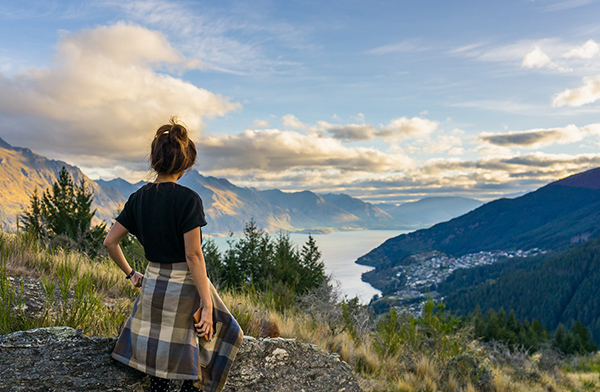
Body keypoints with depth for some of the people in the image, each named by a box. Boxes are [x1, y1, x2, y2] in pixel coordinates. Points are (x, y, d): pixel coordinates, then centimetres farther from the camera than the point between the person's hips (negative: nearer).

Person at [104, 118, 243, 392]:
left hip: (152, 283, 6)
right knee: (219, 332, 18)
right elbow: (193, 255, -20)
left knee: (159, 357, 19)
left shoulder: (139, 197, 1)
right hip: (184, 286, -6)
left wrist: (130, 274, 19)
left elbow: (110, 241, 6)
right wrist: (207, 305, -16)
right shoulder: (187, 199, -17)